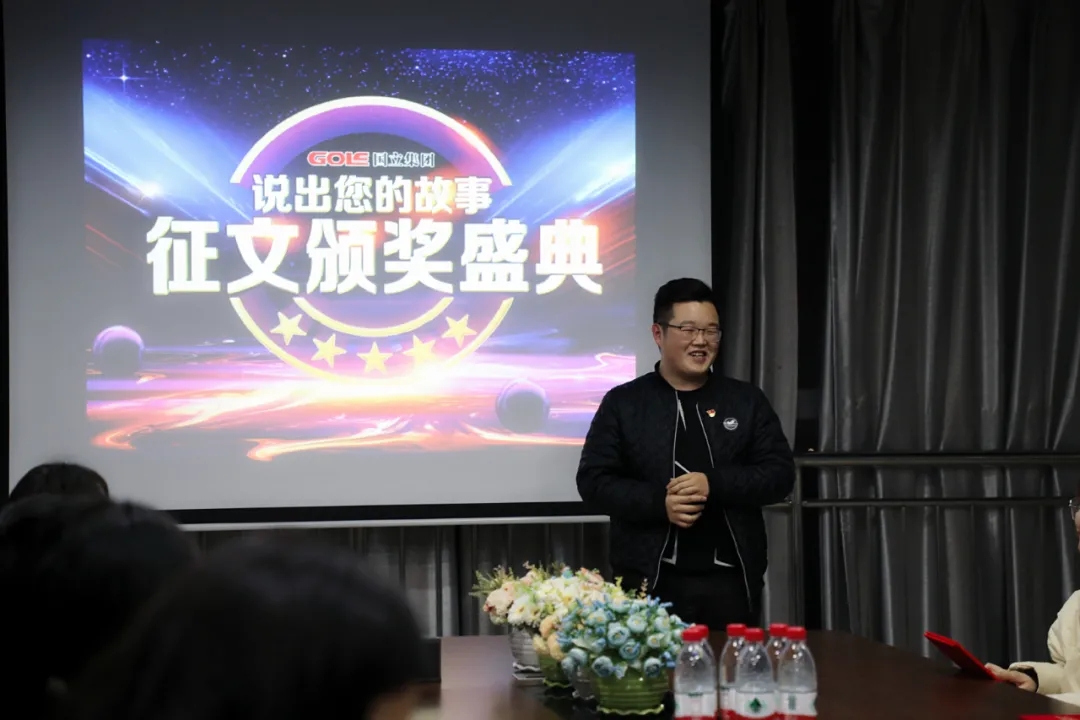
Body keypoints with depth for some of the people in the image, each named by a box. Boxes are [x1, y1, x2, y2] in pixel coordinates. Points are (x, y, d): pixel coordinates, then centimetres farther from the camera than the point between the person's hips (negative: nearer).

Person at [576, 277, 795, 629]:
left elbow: (780, 473, 3)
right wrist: (659, 503, -16)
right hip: (650, 583, -2)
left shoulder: (747, 400, 9)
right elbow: (593, 481, 0)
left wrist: (714, 484, -14)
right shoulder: (623, 403, 4)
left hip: (731, 582, 2)